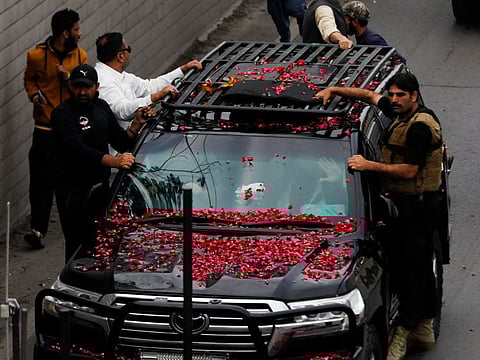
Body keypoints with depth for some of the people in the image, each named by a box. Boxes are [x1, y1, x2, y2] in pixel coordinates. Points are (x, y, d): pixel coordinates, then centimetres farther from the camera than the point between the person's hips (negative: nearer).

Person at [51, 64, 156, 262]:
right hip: (74, 192, -7)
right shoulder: (63, 114, -14)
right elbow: (77, 149, -28)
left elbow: (121, 144, 12)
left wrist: (136, 124, -7)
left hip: (100, 186, 7)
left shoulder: (101, 107, 10)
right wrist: (113, 161, -40)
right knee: (78, 244, -3)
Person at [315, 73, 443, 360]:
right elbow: (370, 96, 23)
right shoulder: (402, 113, 9)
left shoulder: (419, 126, -20)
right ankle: (424, 328, 25)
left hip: (416, 205, -10)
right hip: (408, 203, 10)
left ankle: (404, 331, -10)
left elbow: (409, 171, -23)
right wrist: (333, 90, 16)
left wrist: (369, 165, -21)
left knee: (409, 266, -10)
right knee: (420, 265, 16)